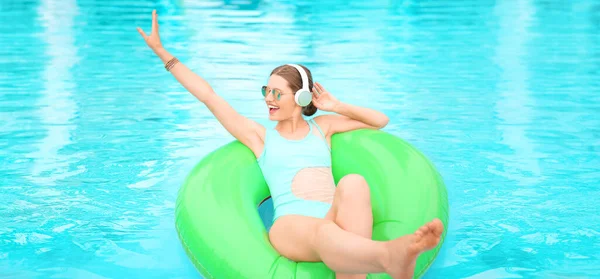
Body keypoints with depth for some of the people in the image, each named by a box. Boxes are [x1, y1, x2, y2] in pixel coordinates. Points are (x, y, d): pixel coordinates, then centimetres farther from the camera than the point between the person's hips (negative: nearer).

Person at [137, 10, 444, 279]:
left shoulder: (322, 126, 27)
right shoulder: (259, 136, 21)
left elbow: (380, 120, 32)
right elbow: (208, 96, 19)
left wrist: (335, 107, 24)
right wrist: (162, 51, 19)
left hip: (335, 219, 3)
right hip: (290, 226, -3)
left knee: (353, 184, -35)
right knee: (323, 233, -42)